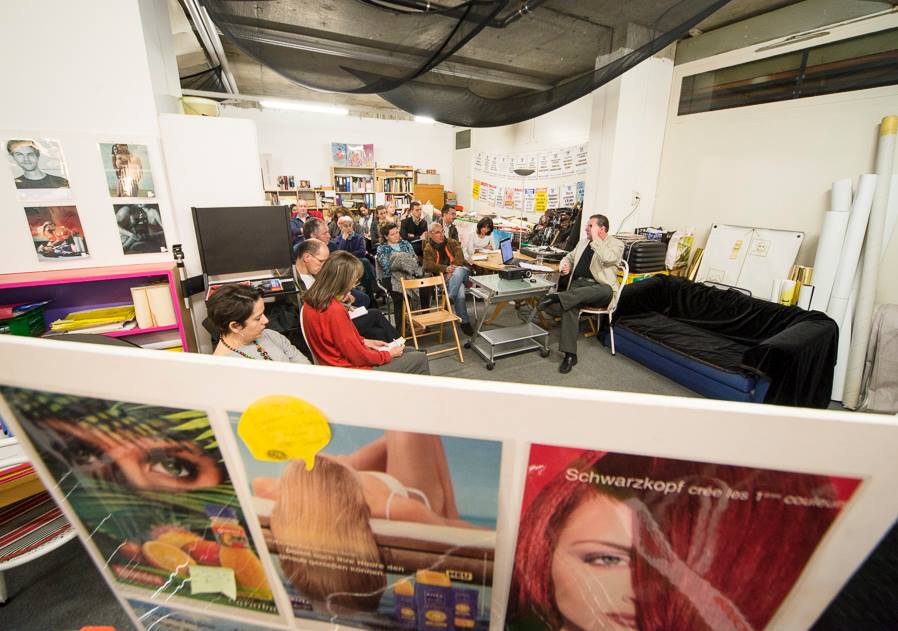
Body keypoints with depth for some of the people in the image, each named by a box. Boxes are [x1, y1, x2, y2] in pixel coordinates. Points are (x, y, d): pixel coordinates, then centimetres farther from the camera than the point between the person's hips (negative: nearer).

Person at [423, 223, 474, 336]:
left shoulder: (452, 243, 17)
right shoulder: (428, 248, 14)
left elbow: (459, 257, -1)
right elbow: (429, 265, -3)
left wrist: (453, 268, -22)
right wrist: (445, 269, -22)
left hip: (461, 270, 1)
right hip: (443, 276, -1)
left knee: (458, 271, -39)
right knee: (459, 293, -32)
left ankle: (449, 299, -42)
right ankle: (465, 322, -27)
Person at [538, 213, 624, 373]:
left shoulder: (616, 244, 4)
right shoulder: (583, 242, 23)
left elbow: (607, 258, -19)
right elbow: (569, 257, 32)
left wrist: (595, 239, -9)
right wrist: (564, 265, 8)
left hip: (599, 288, -3)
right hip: (577, 284, 3)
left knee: (607, 290, -40)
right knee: (570, 305, -30)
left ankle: (557, 297, -50)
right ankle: (570, 355, -32)